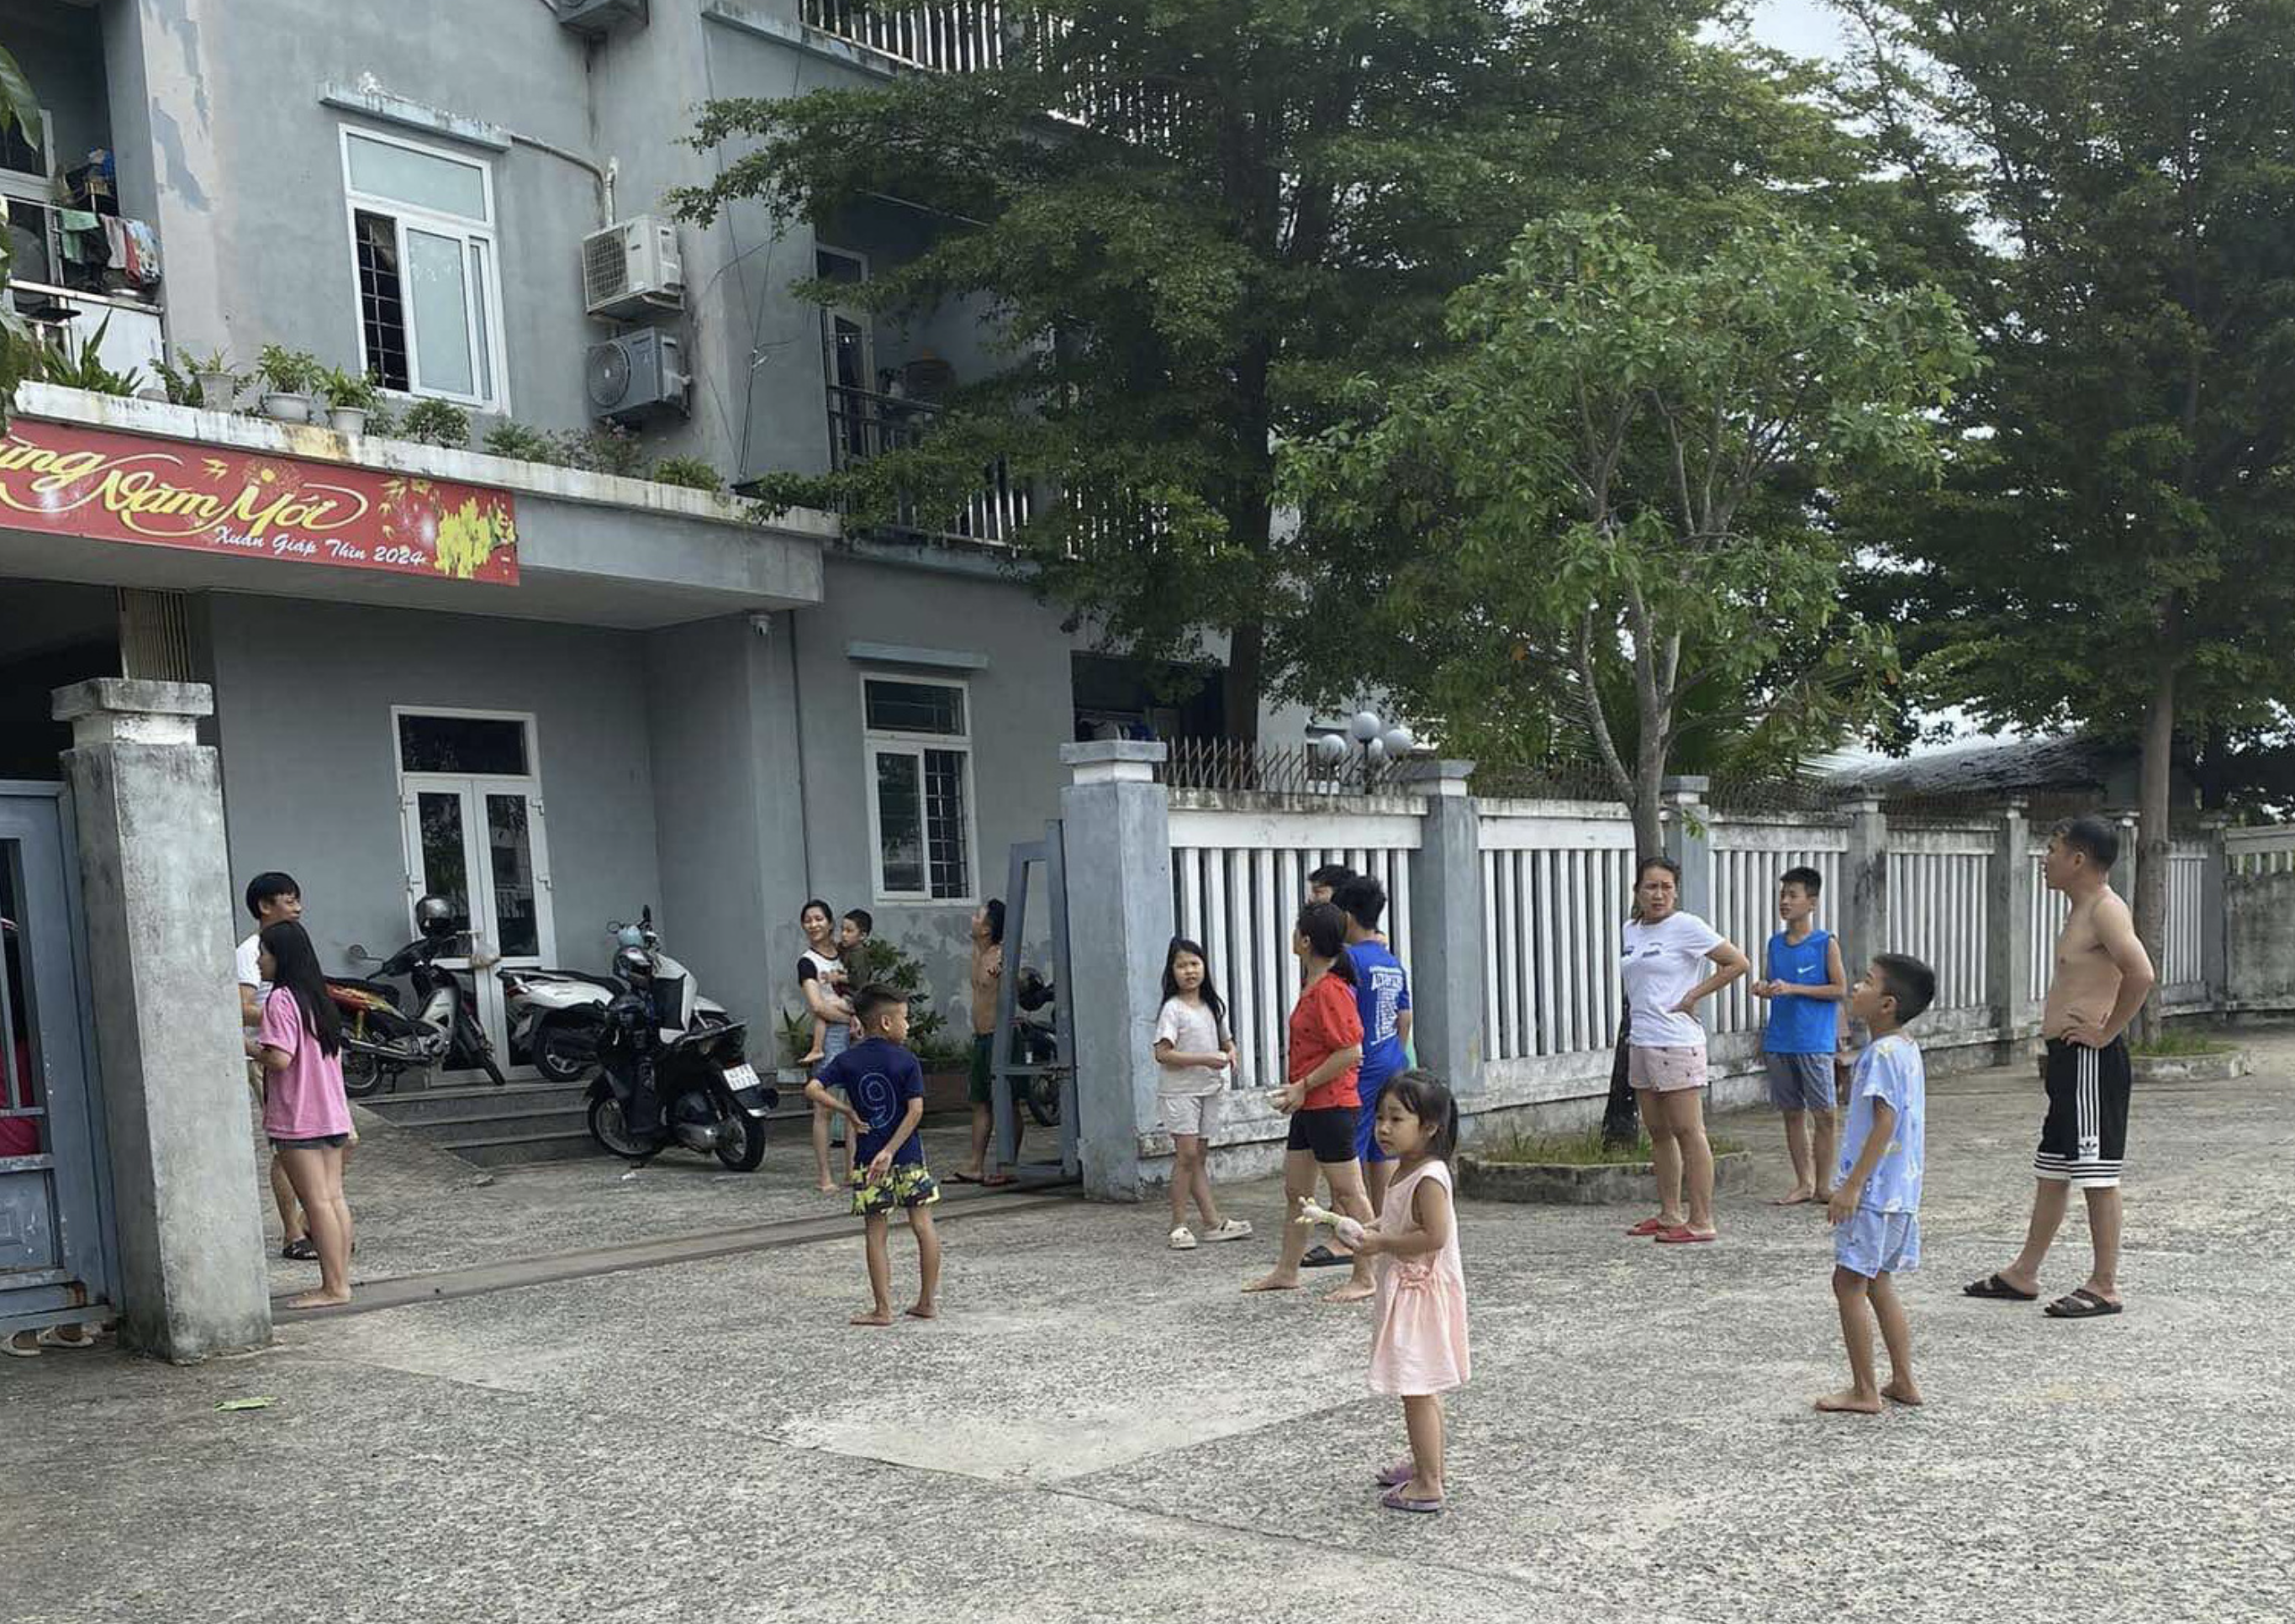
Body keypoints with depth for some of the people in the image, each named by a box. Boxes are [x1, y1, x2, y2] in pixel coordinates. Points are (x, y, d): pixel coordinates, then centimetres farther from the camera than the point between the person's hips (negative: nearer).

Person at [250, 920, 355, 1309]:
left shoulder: (281, 999, -13)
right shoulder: (317, 997, 14)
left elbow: (280, 1058, -20)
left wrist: (248, 1047, -5)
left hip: (298, 1120, -8)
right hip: (332, 1115, 8)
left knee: (317, 1203, -5)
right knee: (334, 1198, 8)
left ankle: (333, 1287, -3)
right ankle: (341, 1281, 10)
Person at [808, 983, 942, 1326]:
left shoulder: (847, 1061, 0)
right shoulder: (906, 1061, -6)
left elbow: (813, 1089, -11)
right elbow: (916, 1110, -14)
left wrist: (848, 1111, -4)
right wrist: (890, 1151, -14)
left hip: (868, 1160, 1)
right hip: (908, 1156, -1)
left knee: (877, 1233, 6)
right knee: (923, 1225, 9)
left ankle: (882, 1309, 6)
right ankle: (928, 1301, 15)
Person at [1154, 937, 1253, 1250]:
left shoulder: (1213, 1006, 10)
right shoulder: (1172, 1009, -10)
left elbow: (1226, 1039, 21)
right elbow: (1163, 1053, -17)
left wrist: (1231, 1054, -3)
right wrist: (1204, 1060, -22)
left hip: (1208, 1089, 6)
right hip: (1179, 1091, -6)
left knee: (1200, 1156, 11)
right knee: (1187, 1155, -9)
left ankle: (1213, 1223, 11)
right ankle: (1179, 1226, -3)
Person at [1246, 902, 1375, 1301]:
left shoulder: (1330, 990, -20)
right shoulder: (1314, 985, 10)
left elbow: (1351, 1052, -24)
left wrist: (1303, 1086, -18)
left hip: (1331, 1105, -10)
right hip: (1309, 1106, 10)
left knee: (1348, 1193, 0)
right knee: (1295, 1191, 16)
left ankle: (1365, 1278, 8)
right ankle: (1287, 1272, 27)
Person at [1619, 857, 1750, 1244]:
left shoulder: (1686, 926, -9)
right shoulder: (1632, 929, 12)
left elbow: (1737, 964, -11)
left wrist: (1693, 996, -11)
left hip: (1676, 1042, -8)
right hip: (1641, 1042, 8)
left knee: (1687, 1132, -5)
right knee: (1657, 1132, 12)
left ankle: (1701, 1221, -1)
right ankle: (1669, 1214, 21)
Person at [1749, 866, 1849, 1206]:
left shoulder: (1825, 943, -4)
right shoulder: (1775, 943, 11)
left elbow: (1840, 989, -8)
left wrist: (1793, 989, -15)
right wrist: (1764, 990, -5)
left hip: (1815, 1042, -5)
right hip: (1779, 1042, 5)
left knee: (1823, 1114, -2)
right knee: (1792, 1113, 9)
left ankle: (1823, 1185, 7)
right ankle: (1803, 1182, 17)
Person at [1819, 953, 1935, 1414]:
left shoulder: (1882, 1053, -18)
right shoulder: (1906, 1049, 12)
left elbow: (1884, 1123, -23)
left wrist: (1852, 1186, -22)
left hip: (1875, 1191, -10)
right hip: (1901, 1192, 10)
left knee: (1848, 1281, -3)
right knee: (1878, 1282, 16)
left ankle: (1863, 1390, 2)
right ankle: (1903, 1381, 21)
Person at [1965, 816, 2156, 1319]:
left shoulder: (2105, 909, -16)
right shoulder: (2083, 910, 16)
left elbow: (2141, 974, -30)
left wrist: (2108, 1030, -21)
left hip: (2092, 1058, -11)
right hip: (2069, 1056, 11)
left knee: (2096, 1171, -3)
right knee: (2052, 1169, 15)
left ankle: (2104, 1286, 4)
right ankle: (2023, 1275, 23)